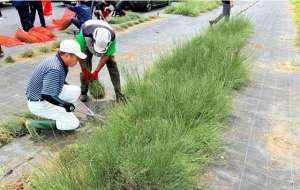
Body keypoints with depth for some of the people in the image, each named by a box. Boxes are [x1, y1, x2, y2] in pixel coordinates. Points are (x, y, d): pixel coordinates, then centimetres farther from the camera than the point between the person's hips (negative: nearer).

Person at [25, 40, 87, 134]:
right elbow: (47, 96, -32)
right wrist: (65, 104, -21)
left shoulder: (58, 60, -1)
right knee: (73, 123, -8)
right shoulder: (55, 68, -30)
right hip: (38, 103, -9)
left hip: (46, 94, 9)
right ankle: (34, 124, -5)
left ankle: (51, 114, 9)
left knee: (76, 90, 5)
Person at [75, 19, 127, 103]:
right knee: (86, 65, -11)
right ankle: (84, 93, 8)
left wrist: (96, 72, -26)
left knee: (112, 63, -13)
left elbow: (106, 55, -27)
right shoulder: (85, 34, -43)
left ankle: (118, 92, -7)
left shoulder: (112, 37, -39)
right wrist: (85, 71, -23)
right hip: (87, 43, 0)